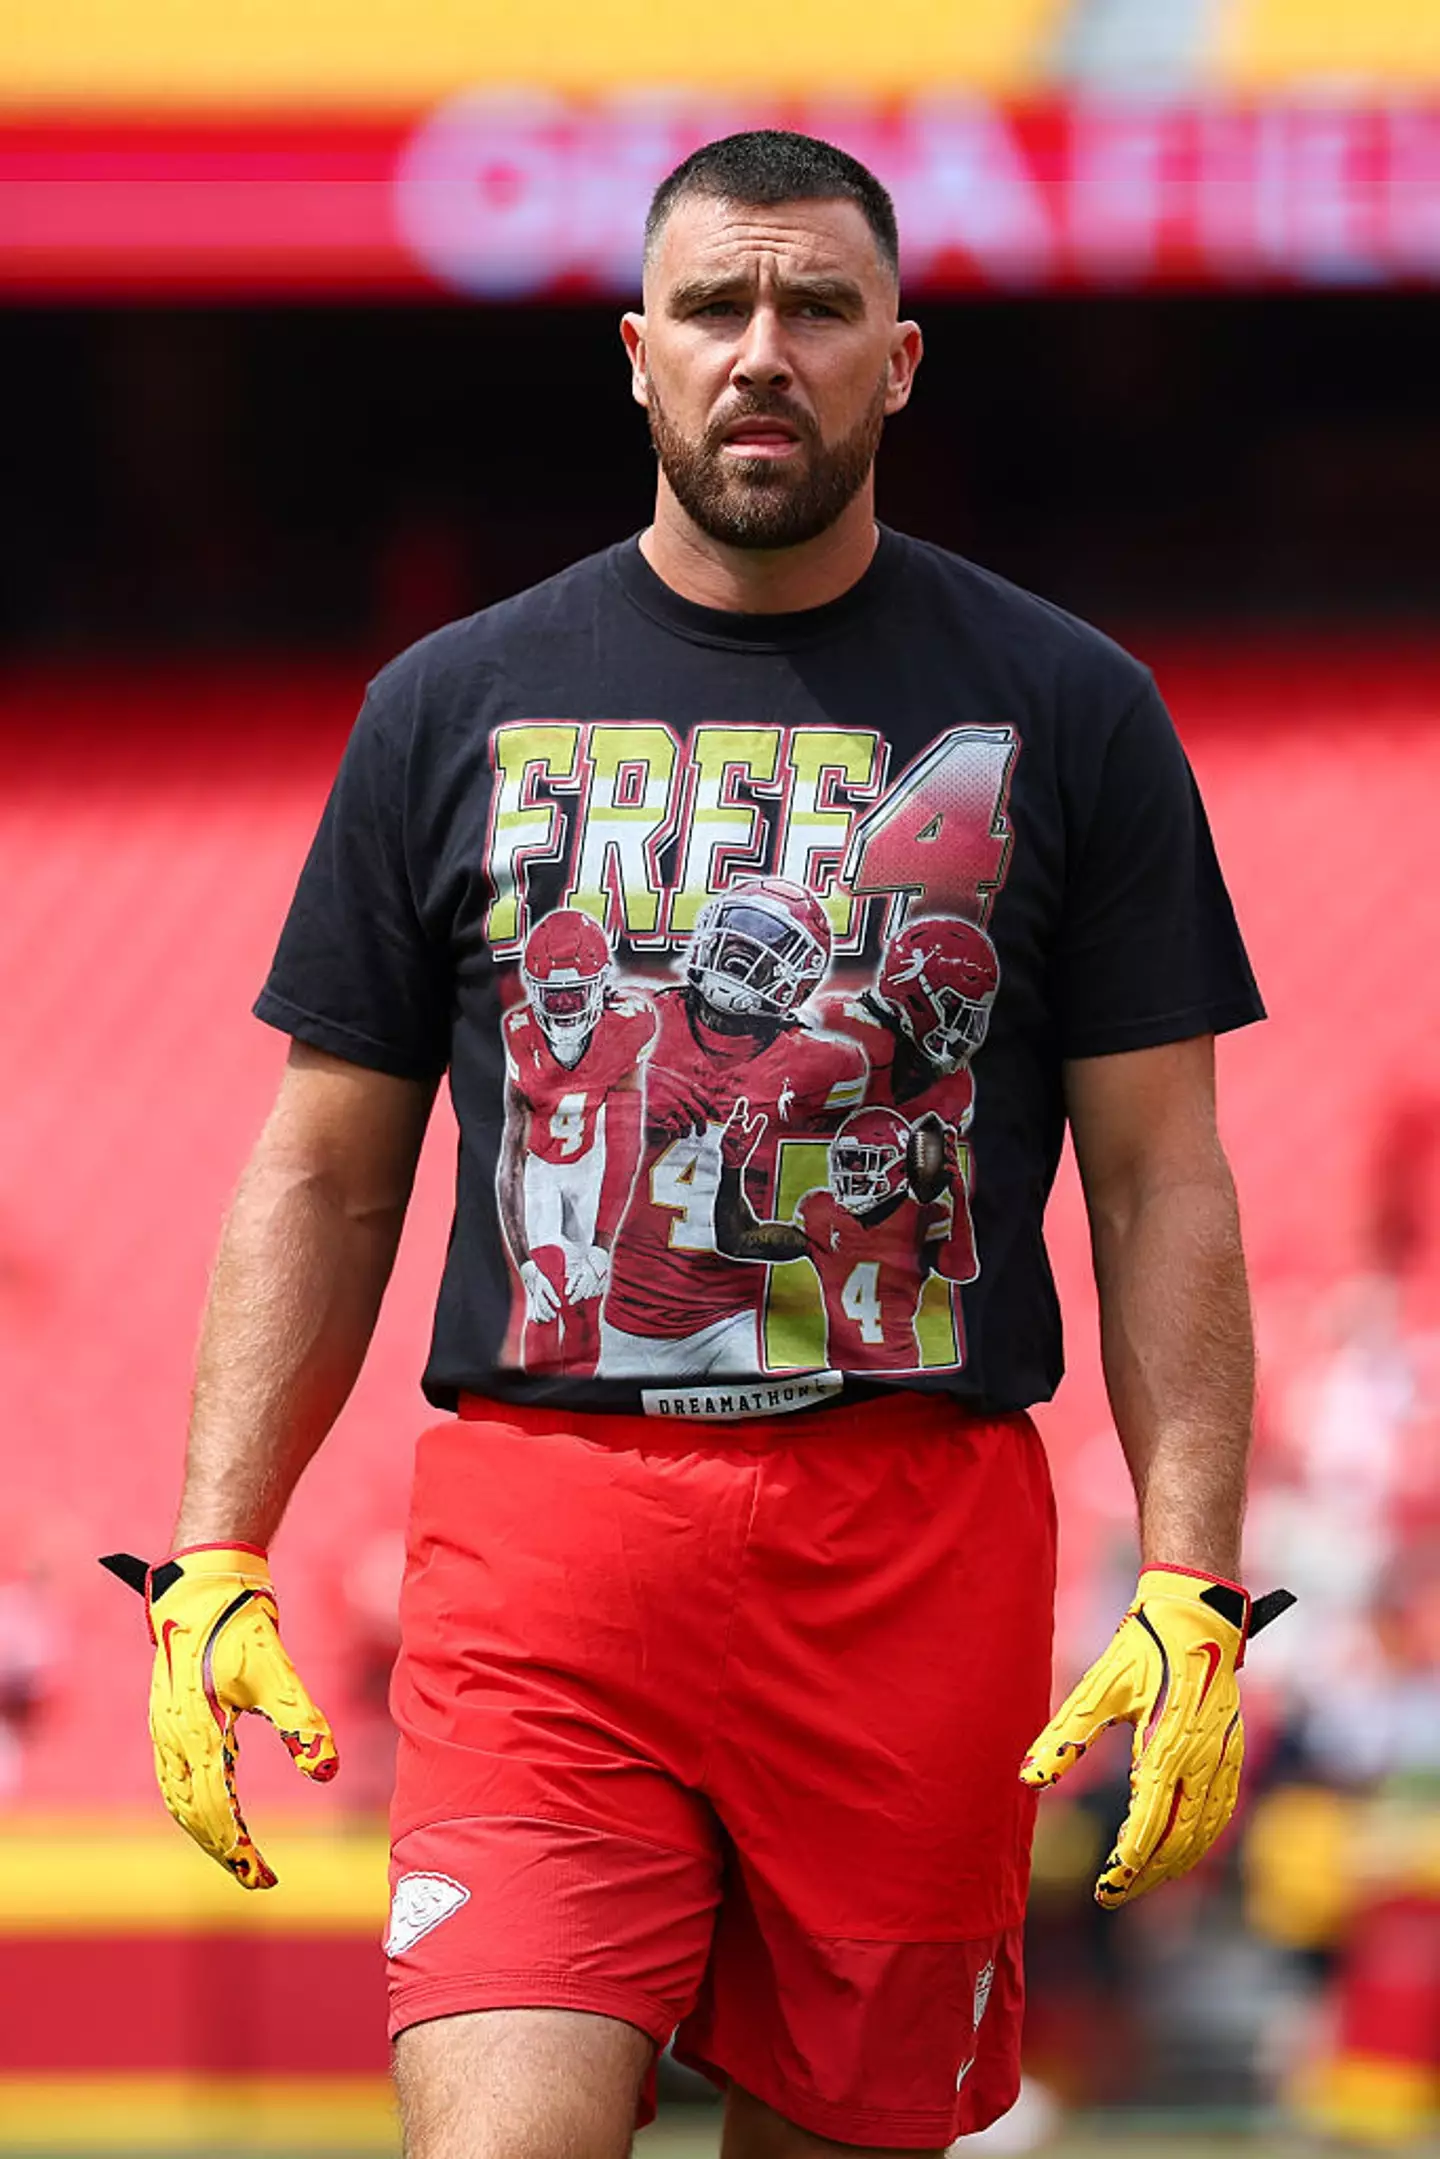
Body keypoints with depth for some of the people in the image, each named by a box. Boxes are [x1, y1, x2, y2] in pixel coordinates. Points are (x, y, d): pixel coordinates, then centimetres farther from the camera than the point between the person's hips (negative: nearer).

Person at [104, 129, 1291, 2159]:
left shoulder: (1065, 713, 7)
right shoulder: (456, 710, 9)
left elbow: (1162, 1185, 6)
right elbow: (325, 1181, 12)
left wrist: (1192, 1592, -4)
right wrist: (214, 1563, 2)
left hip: (921, 1530, 0)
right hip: (540, 1519, 0)